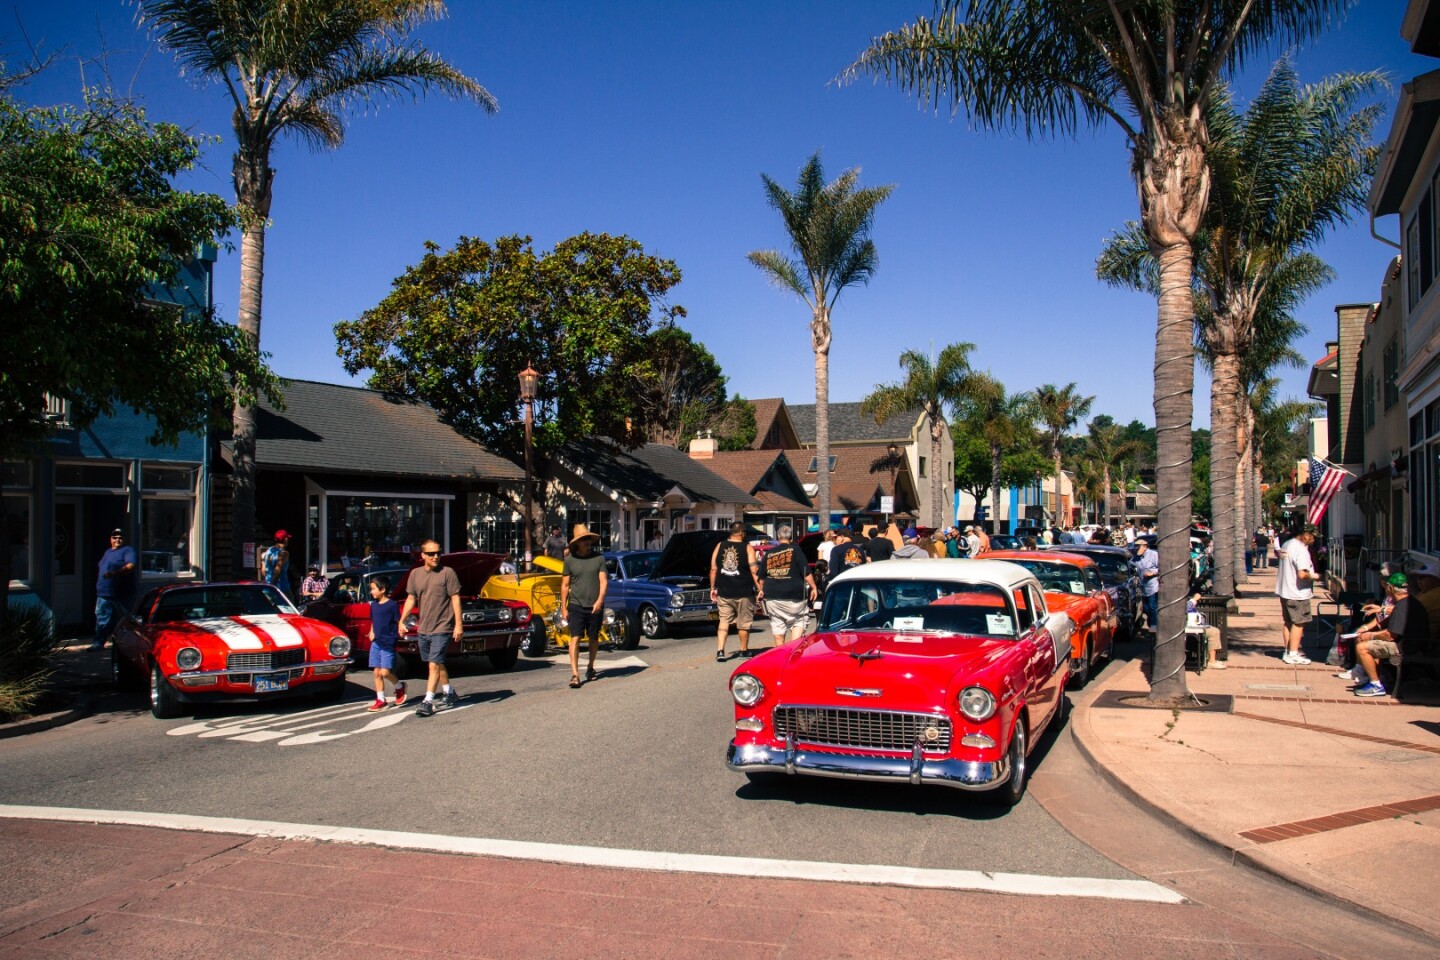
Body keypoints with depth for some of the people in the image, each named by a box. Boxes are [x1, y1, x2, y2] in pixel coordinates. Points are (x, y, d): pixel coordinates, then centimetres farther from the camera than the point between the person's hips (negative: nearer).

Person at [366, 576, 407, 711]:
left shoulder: (393, 605, -10)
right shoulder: (374, 604, 10)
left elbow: (399, 622, -9)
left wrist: (398, 632, -22)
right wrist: (372, 632, 7)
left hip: (388, 643, -6)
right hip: (376, 643, 6)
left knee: (385, 672, -11)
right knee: (377, 672, 6)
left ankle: (399, 686, 17)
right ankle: (380, 700, 14)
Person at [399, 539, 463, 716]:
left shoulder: (447, 573, -8)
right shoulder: (415, 574, 5)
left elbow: (455, 598, -9)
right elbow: (411, 599, 11)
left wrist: (459, 624, -13)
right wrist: (402, 620, 2)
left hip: (441, 628, -6)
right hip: (423, 629, 6)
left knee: (434, 665, -10)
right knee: (437, 664, 17)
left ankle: (428, 702, -8)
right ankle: (449, 693, 33)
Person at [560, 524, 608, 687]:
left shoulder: (599, 558, 2)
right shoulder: (570, 560, 2)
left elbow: (604, 581, -2)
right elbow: (565, 585, 5)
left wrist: (599, 601, -16)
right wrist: (563, 608, 3)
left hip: (595, 607, 1)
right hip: (576, 605, -1)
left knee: (593, 639, 12)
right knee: (575, 638, -11)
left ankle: (590, 668, 32)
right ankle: (575, 675, -14)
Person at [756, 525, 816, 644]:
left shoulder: (769, 553, 8)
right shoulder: (794, 549, -4)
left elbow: (762, 576, 17)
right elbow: (806, 571, -10)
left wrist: (761, 590, 30)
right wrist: (813, 587, -4)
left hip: (772, 596, 4)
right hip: (793, 595, -4)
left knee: (777, 624, 13)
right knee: (799, 621, 6)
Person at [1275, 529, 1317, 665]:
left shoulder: (1286, 544, 7)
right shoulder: (1301, 550, -22)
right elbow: (1302, 574, -29)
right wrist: (1313, 576, -10)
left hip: (1284, 591, 9)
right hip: (1297, 593, -9)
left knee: (1288, 622, 16)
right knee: (1298, 623, 0)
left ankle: (1288, 651, 23)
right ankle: (1293, 654, 2)